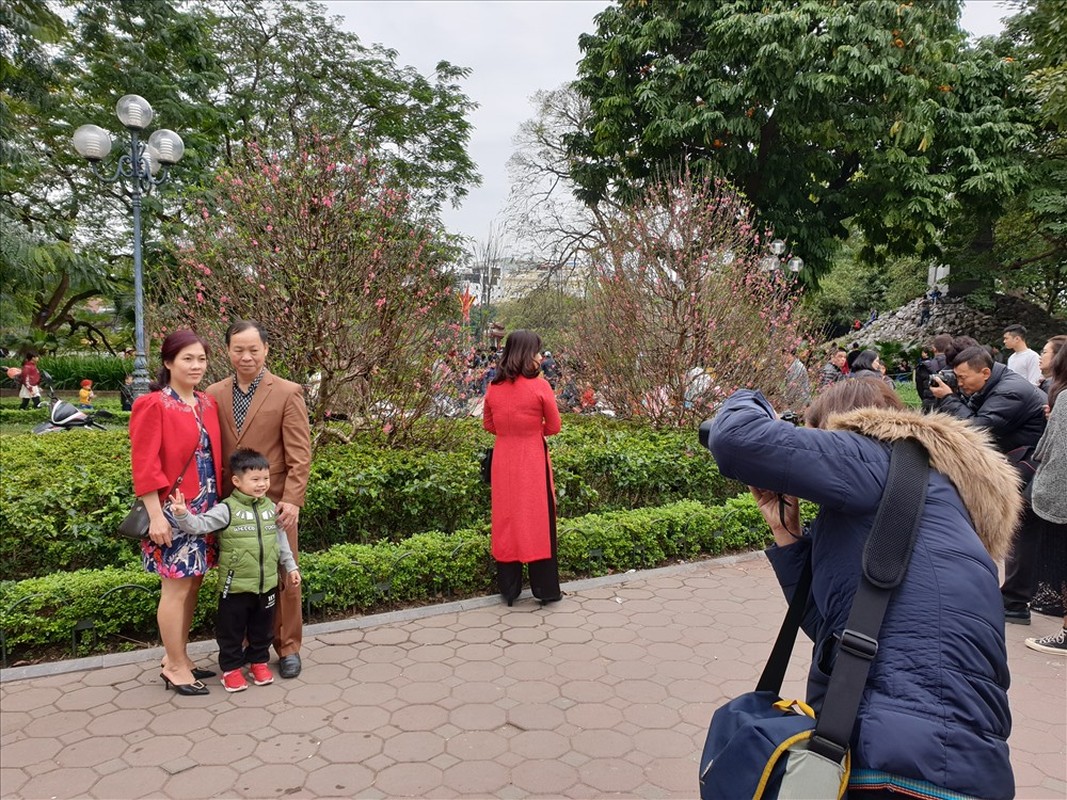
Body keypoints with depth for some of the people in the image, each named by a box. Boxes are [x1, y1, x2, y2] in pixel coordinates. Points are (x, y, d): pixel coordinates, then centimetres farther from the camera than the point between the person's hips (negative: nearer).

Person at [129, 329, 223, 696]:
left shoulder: (208, 404, 9)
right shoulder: (153, 405, -11)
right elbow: (145, 465, -14)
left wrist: (218, 501, 12)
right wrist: (156, 515, -17)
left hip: (205, 509, 7)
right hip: (173, 510, -7)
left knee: (192, 583, 14)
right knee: (177, 587, 1)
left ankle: (177, 657, 28)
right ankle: (175, 667, 15)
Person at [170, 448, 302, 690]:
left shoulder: (270, 507, 4)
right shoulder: (227, 509, -11)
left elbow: (281, 539, 12)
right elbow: (200, 525, -21)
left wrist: (290, 566, 15)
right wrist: (182, 514, -40)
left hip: (267, 584, 4)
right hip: (236, 585, -4)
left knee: (262, 627, 18)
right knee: (232, 629, 9)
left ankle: (259, 661, 35)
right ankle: (231, 667, 25)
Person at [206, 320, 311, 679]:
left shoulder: (288, 393, -4)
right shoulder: (214, 394, 6)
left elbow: (300, 454, -7)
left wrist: (292, 499, -16)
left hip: (275, 503, -3)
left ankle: (288, 647, 22)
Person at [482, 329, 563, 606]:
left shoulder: (494, 388, 0)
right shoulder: (539, 386, -14)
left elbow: (488, 425, 11)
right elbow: (554, 427, -5)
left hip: (503, 460, 4)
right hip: (533, 461, -4)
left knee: (506, 520, 12)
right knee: (538, 519, 7)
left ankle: (508, 588, 20)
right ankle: (545, 589, 16)